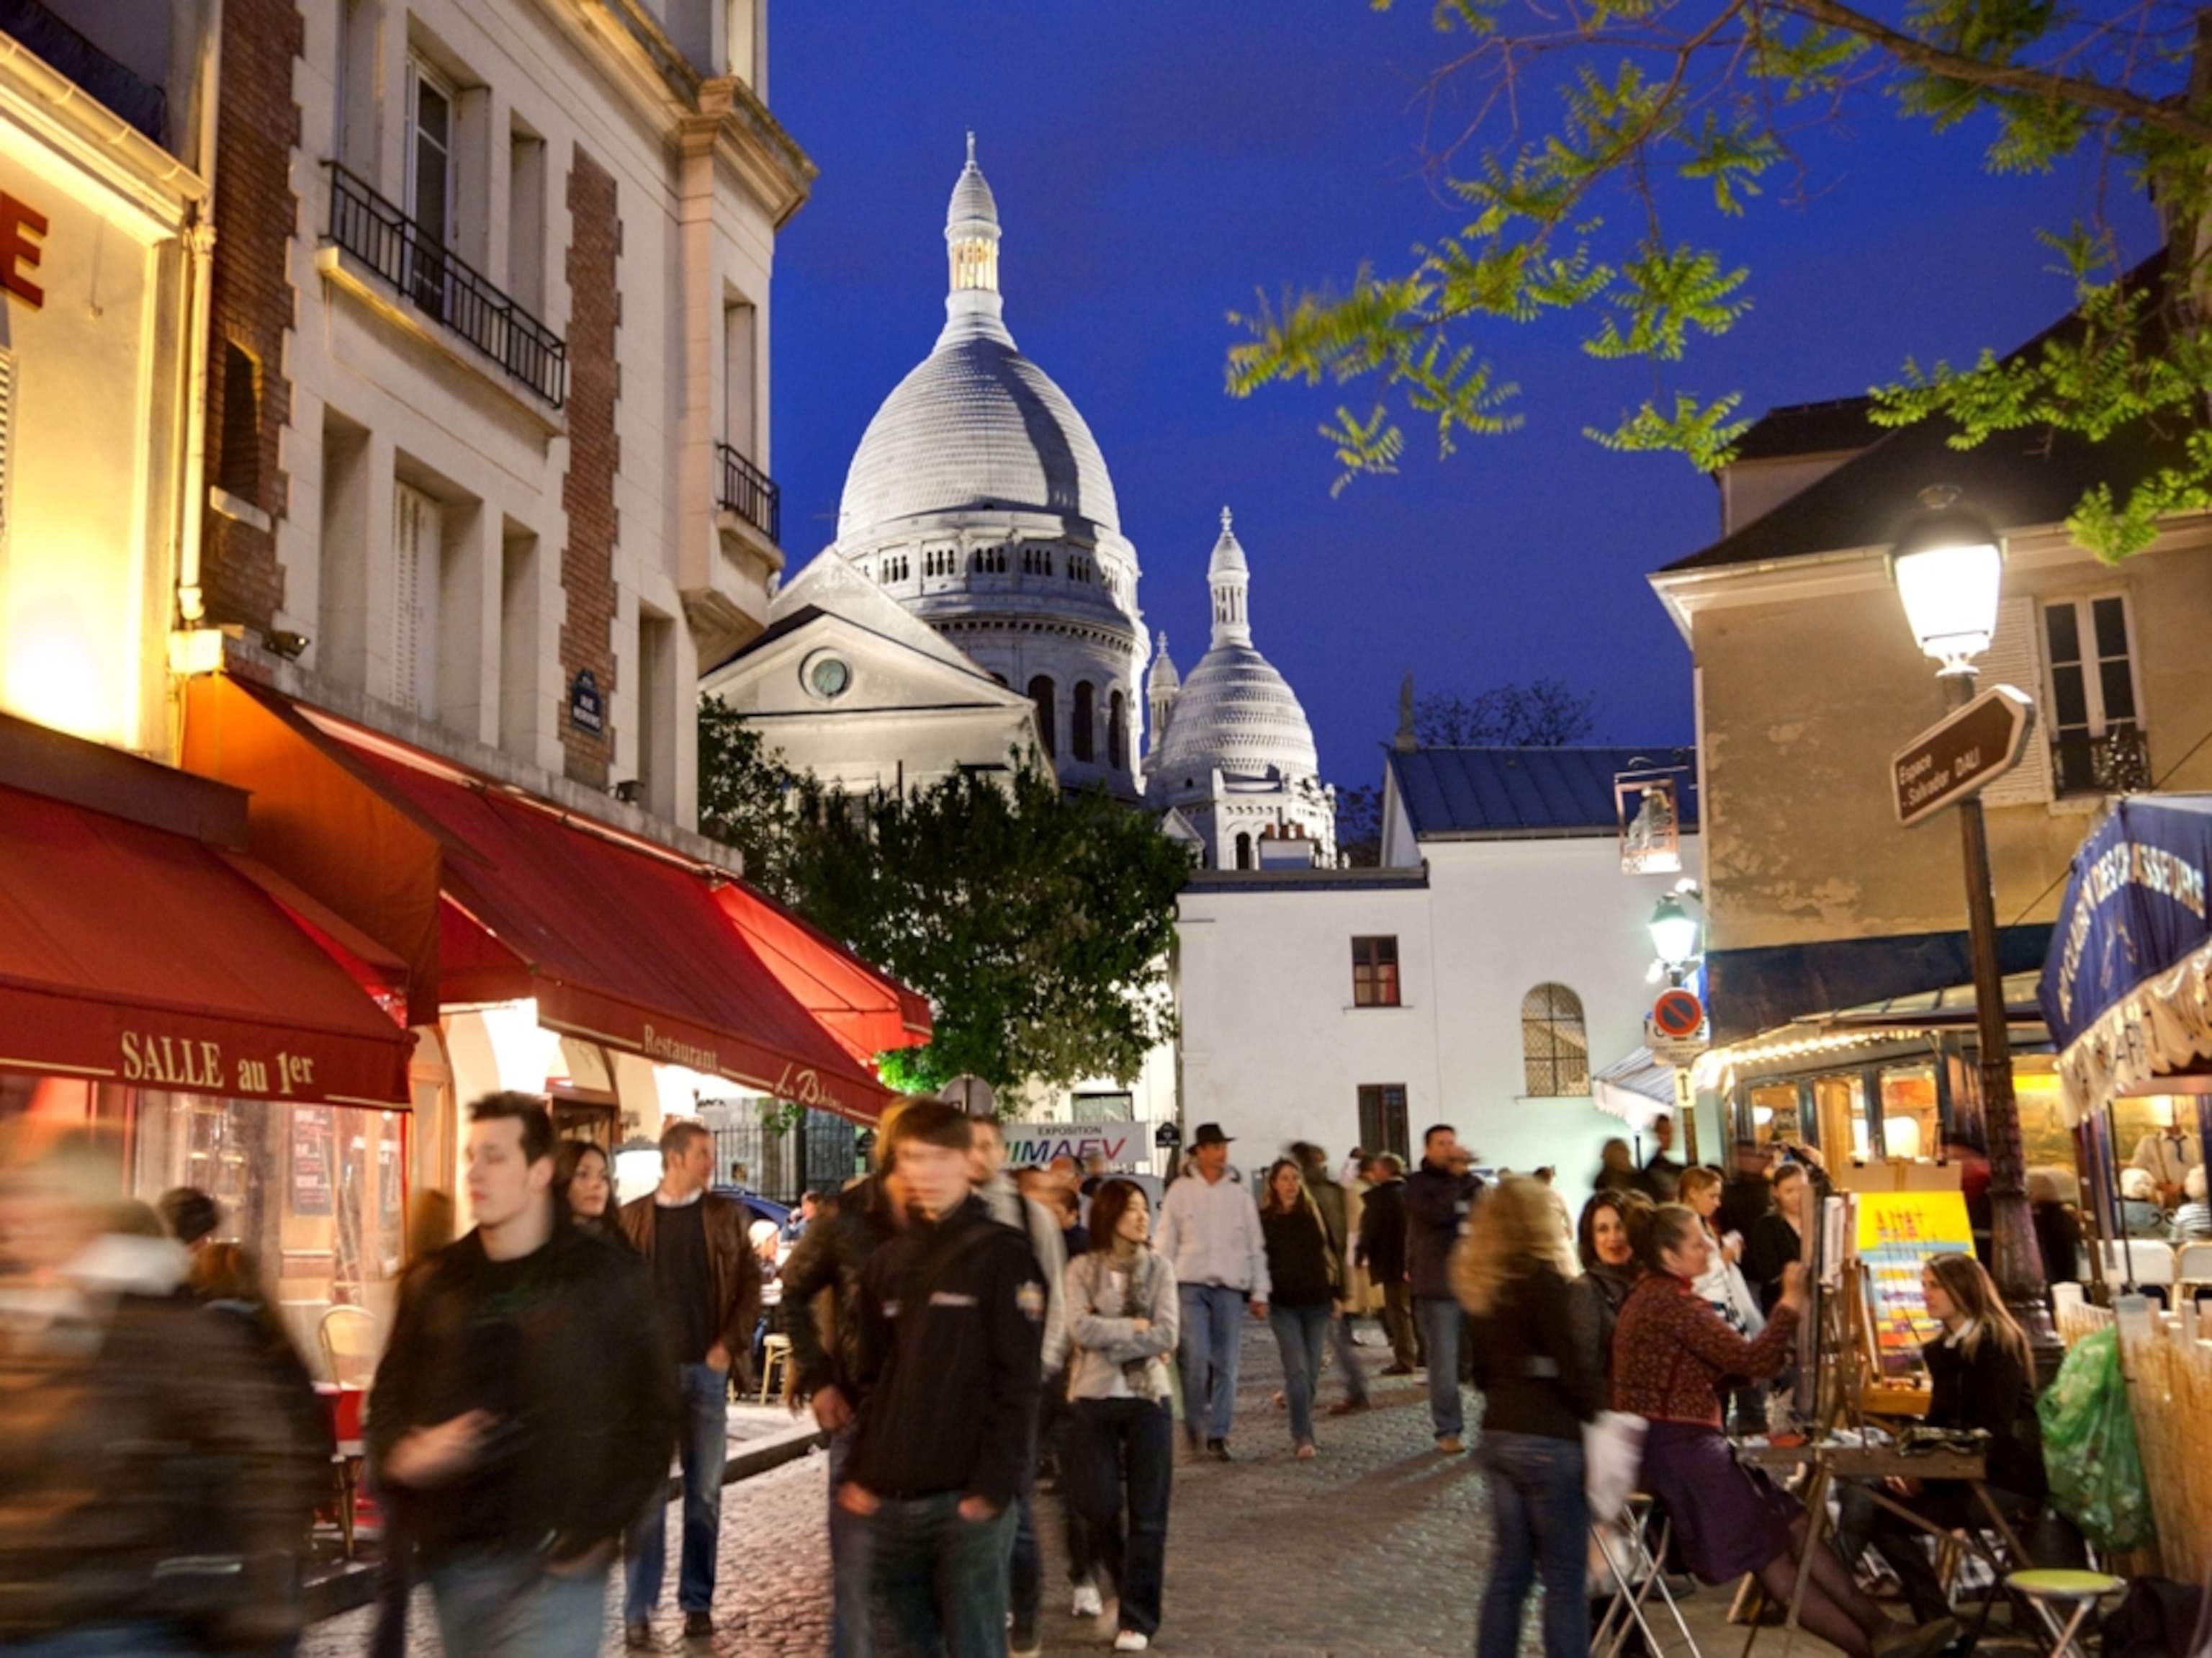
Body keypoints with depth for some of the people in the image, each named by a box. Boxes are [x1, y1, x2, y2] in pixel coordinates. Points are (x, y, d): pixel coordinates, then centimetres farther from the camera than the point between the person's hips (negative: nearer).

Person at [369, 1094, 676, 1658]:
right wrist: (404, 1452, -9)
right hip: (457, 1563, 4)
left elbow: (653, 1414, 0)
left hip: (557, 1565, -4)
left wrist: (605, 1526, -9)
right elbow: (390, 1399, 14)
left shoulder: (610, 1279, -3)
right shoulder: (433, 1284, 7)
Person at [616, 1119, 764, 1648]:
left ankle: (698, 1602, 16)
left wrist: (729, 1345, -7)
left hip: (708, 1368, 1)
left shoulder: (728, 1215, 6)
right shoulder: (631, 1218, 3)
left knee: (704, 1492, 6)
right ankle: (638, 1611, 3)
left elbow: (751, 1286, 4)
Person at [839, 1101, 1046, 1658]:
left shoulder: (1002, 1256, -5)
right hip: (892, 1500, 6)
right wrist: (859, 1473, 8)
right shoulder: (887, 1264, 14)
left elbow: (1017, 1383, -10)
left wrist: (994, 1486, -15)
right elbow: (874, 1380, 17)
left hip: (968, 1499, -6)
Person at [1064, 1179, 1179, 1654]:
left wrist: (1109, 1339, -11)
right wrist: (1137, 1328, -10)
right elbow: (1081, 1329, -15)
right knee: (1099, 1507, 3)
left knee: (1146, 1513, 1)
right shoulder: (1081, 1269, 0)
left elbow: (1166, 1336, -9)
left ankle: (1138, 1618, 10)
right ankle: (1129, 1588, 30)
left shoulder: (1159, 1269, 2)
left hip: (1149, 1398, 0)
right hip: (1094, 1400, 0)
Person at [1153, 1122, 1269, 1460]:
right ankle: (1193, 1420, 12)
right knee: (1196, 1358, -13)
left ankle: (1217, 1435, 9)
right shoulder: (1180, 1192, 4)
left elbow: (1256, 1247, 12)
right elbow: (1166, 1244, 3)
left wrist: (1259, 1293, 7)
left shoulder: (1240, 1196, 10)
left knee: (1226, 1365, 1)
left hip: (1230, 1288, 2)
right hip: (1190, 1286, -2)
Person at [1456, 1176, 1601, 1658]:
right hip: (1548, 1440, -7)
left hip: (1499, 1434, 7)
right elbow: (1571, 1366, -16)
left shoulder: (1483, 1284, 8)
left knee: (1509, 1570, 14)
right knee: (1564, 1579, 1)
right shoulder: (1543, 1279, -14)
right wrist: (1604, 1411, -4)